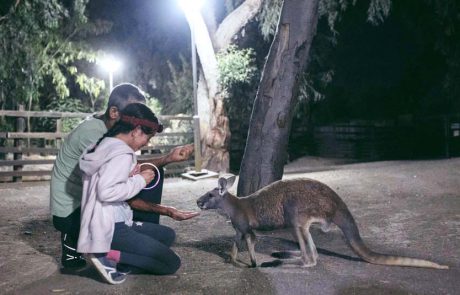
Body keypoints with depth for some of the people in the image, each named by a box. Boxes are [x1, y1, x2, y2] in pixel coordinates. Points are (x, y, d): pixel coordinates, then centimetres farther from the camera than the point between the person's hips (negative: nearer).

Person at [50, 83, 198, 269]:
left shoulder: (110, 128, 1)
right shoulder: (93, 134, -27)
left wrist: (169, 158, -11)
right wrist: (165, 210, -28)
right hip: (71, 212, -9)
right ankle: (74, 241, -1)